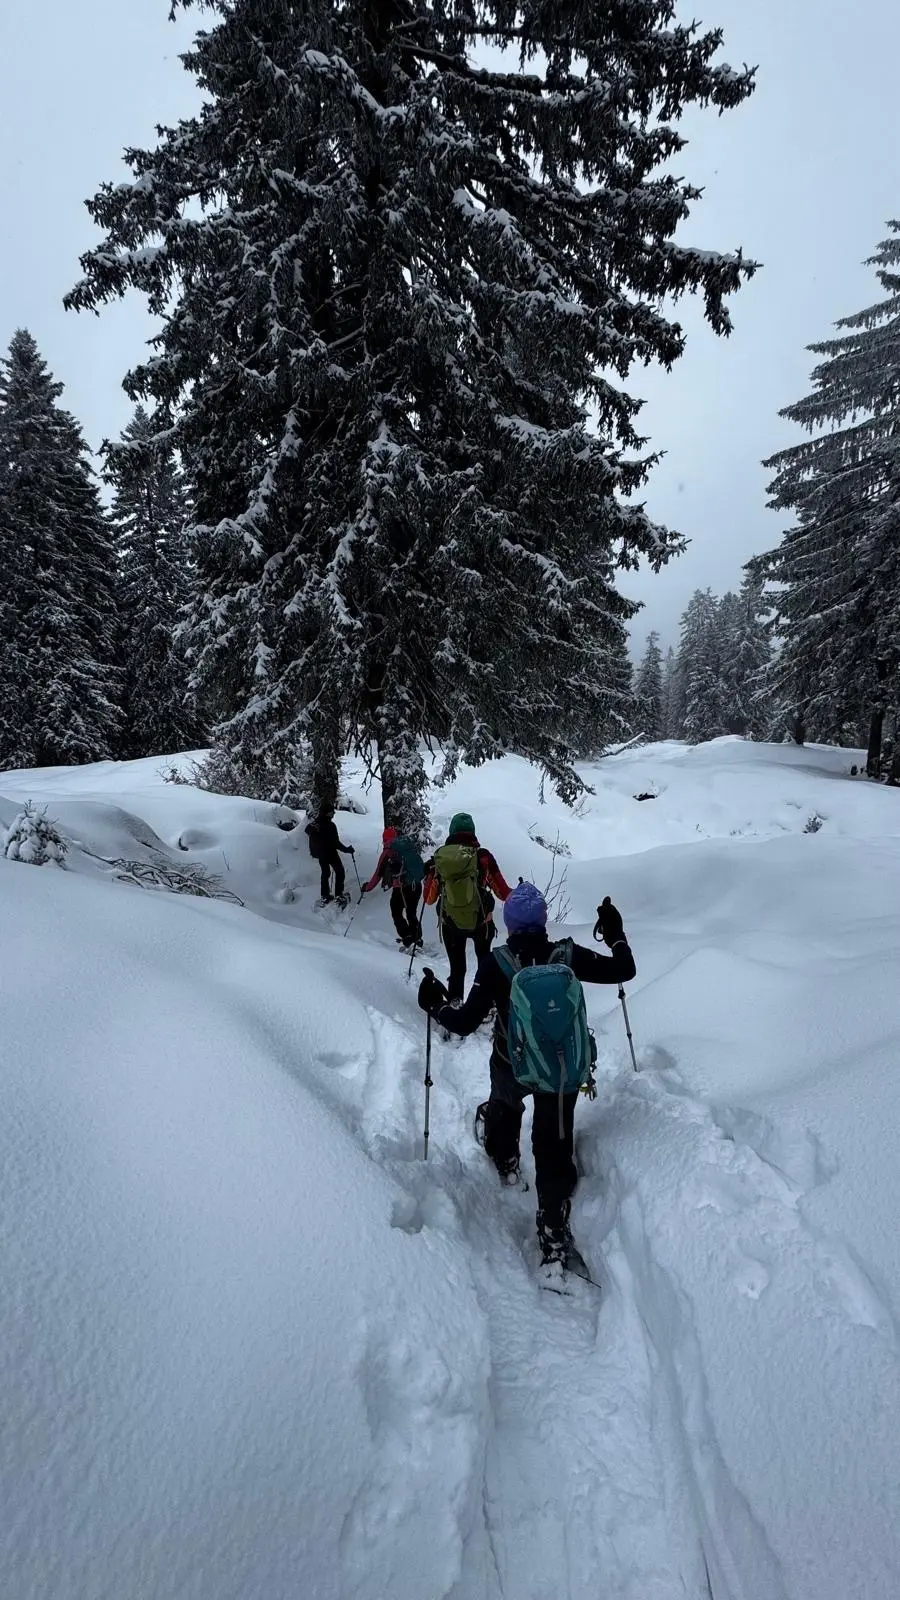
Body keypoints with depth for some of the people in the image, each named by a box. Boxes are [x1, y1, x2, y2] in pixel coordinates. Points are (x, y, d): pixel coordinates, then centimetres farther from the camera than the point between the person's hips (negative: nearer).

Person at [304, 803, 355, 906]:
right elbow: (335, 843, -24)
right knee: (339, 872, 10)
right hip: (330, 853, -6)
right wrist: (346, 849, -13)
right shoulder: (330, 826, -26)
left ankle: (325, 897, 24)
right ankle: (339, 896, 9)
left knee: (325, 873, 20)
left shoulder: (312, 825, -5)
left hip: (319, 854, 6)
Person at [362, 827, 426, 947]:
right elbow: (421, 864, 16)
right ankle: (417, 940, 21)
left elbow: (378, 873, 1)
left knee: (397, 914, 11)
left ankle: (408, 942, -2)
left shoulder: (388, 851, -2)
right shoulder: (410, 845, 10)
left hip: (401, 887, -5)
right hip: (416, 885, 5)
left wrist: (368, 887, 14)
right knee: (412, 914, 22)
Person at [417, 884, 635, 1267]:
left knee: (504, 1104, 34)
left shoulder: (496, 963, -22)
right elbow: (623, 971, -6)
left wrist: (436, 1006, -3)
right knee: (554, 1149, 14)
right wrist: (615, 934, 10)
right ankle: (554, 1234, 15)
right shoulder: (567, 956, -18)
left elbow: (466, 1022, -20)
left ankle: (503, 1158, 60)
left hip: (511, 1066, 0)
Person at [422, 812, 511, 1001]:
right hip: (481, 921, -1)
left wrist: (428, 876, 18)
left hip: (450, 923, 1)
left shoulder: (438, 858, -8)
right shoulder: (483, 856, -13)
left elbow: (429, 899, 1)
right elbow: (503, 893, -6)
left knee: (457, 967, 19)